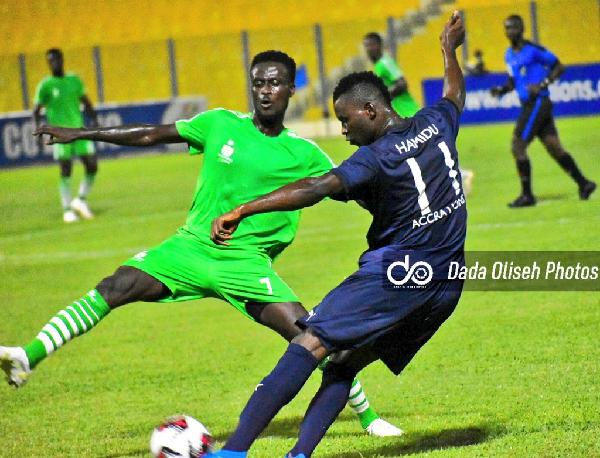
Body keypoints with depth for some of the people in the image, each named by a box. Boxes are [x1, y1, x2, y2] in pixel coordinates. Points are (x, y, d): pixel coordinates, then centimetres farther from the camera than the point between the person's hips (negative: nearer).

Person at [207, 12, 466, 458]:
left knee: (309, 346, -13)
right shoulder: (435, 124, 10)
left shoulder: (377, 157, -12)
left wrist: (242, 211, -32)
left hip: (396, 273, -8)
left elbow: (314, 189, -26)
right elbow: (455, 95, 35)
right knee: (346, 362, 10)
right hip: (446, 283, 9)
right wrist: (450, 48, 53)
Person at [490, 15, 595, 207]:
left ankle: (527, 195, -3)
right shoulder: (509, 55, 13)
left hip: (538, 103, -8)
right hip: (528, 105, 8)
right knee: (554, 148, 9)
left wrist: (542, 85, -18)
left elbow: (559, 67, -7)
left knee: (518, 146, -10)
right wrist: (501, 90, 4)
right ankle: (584, 184, 16)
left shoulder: (533, 50, -12)